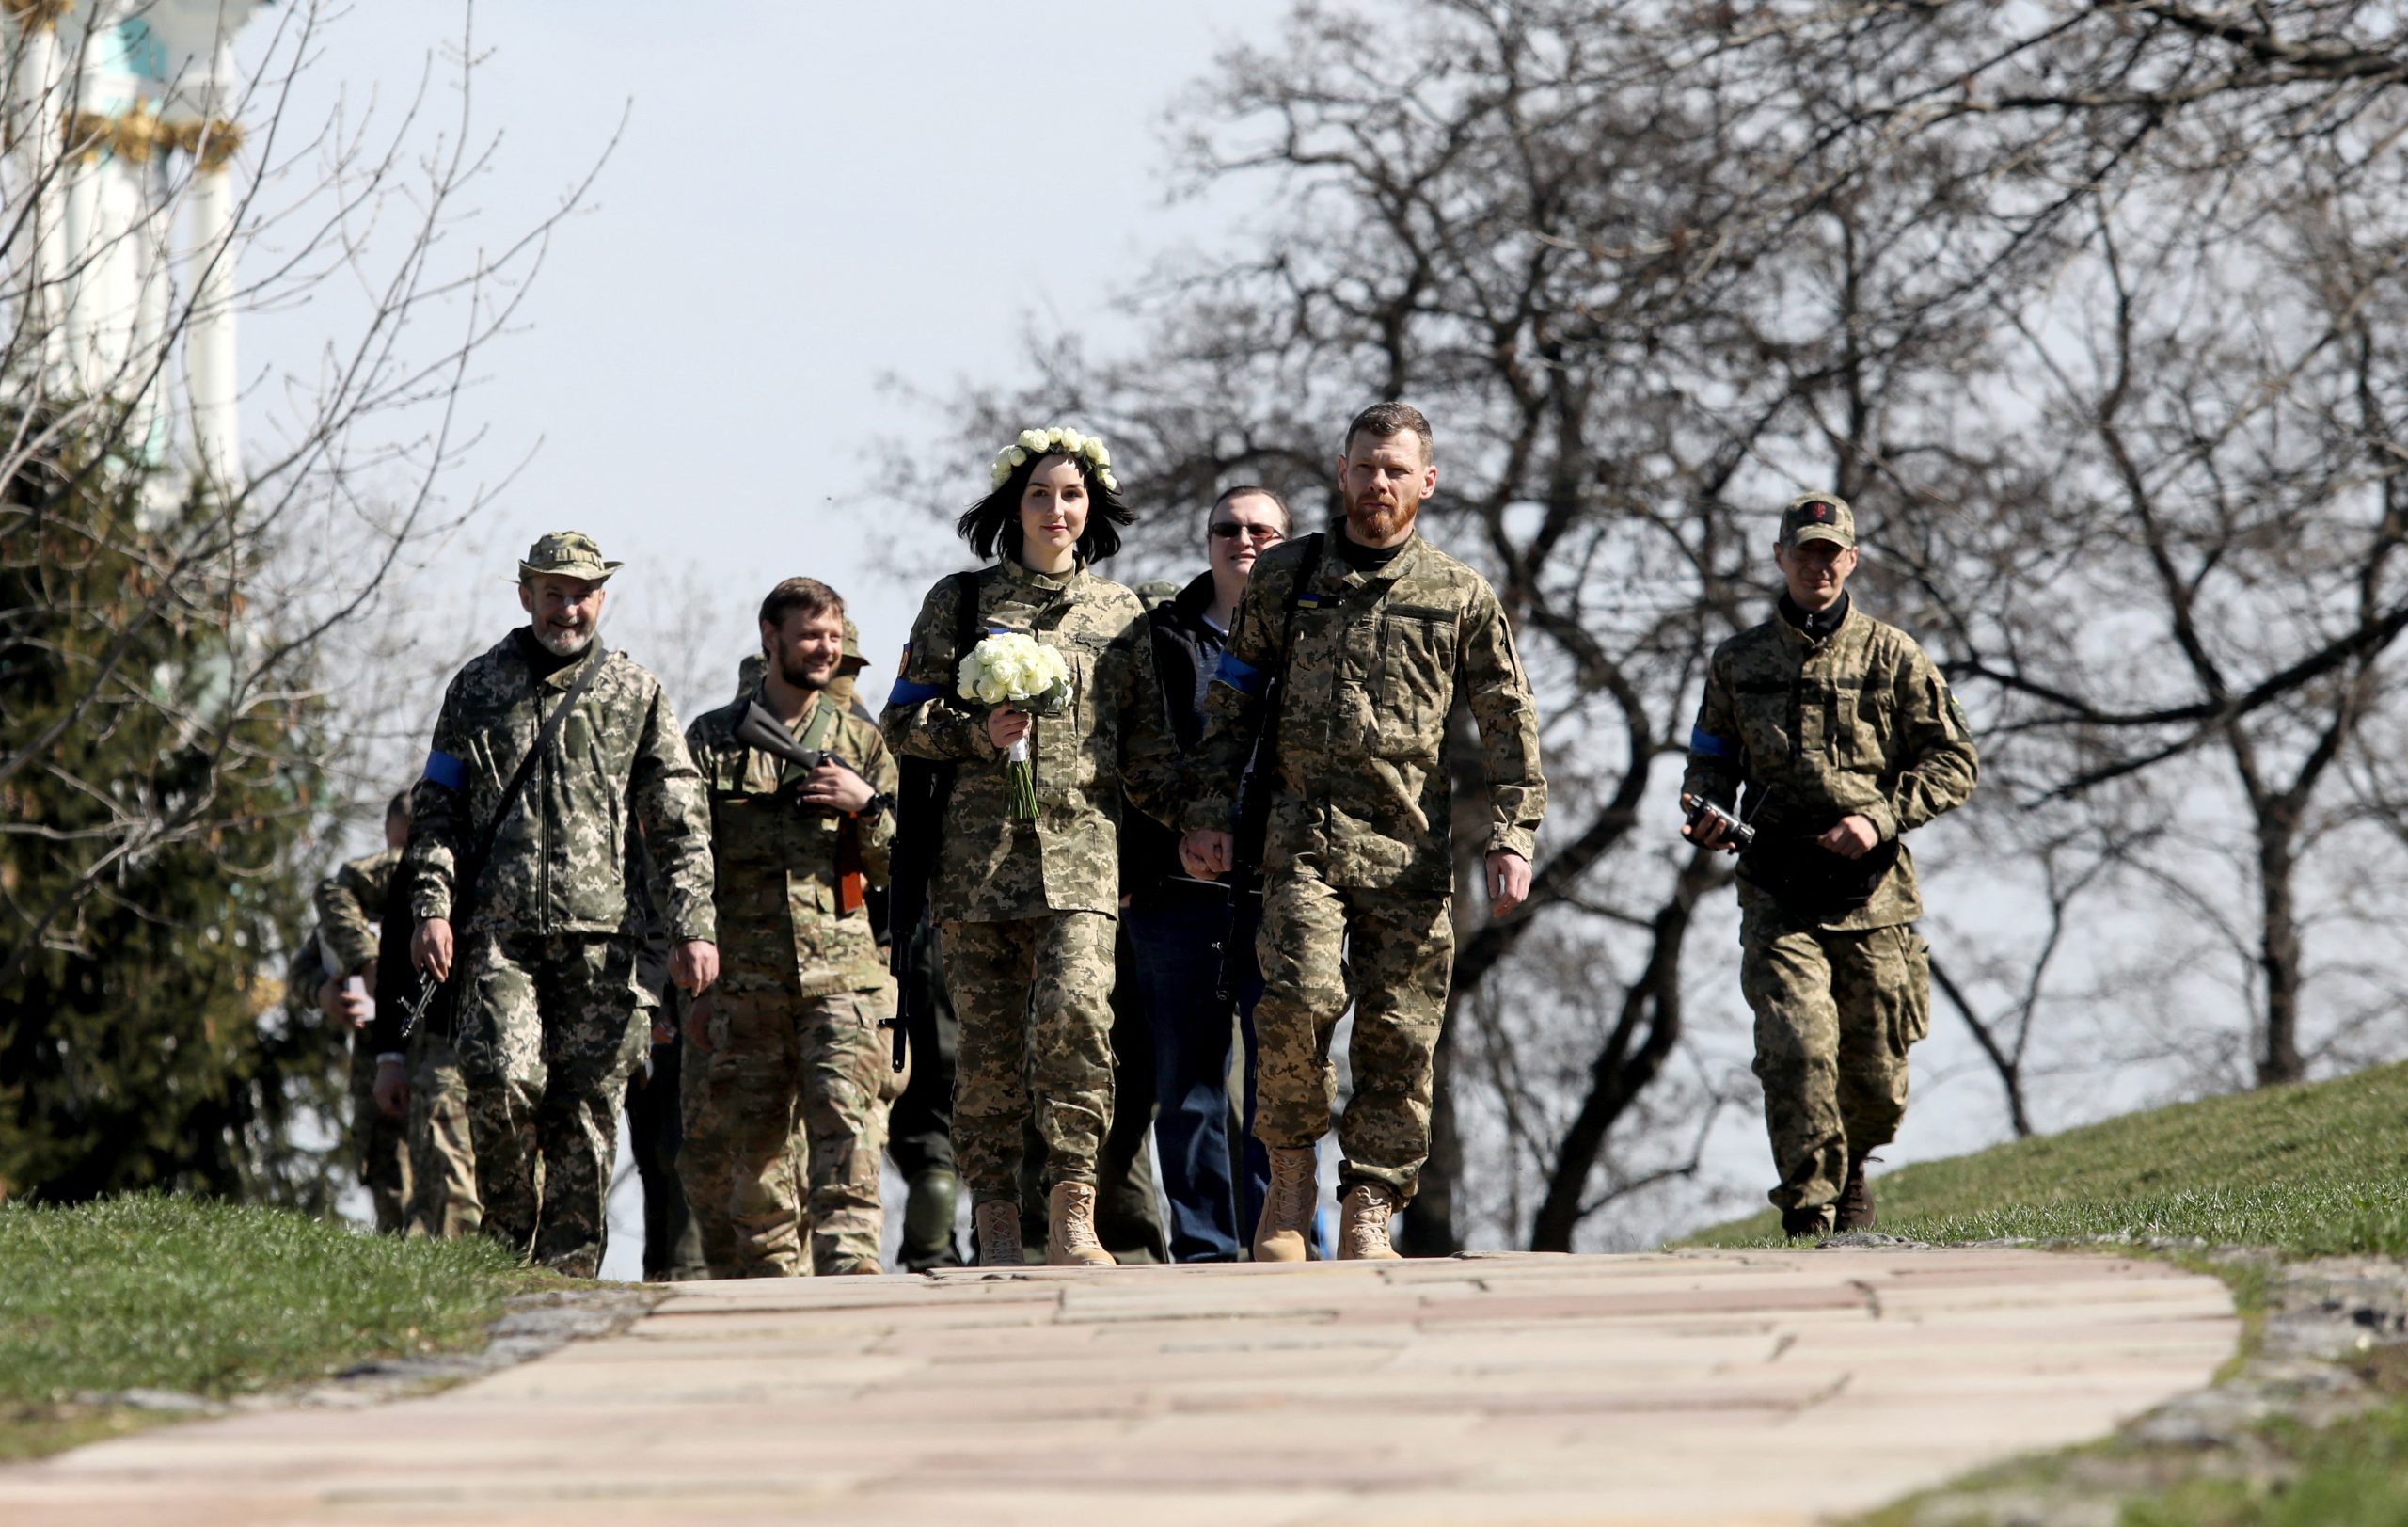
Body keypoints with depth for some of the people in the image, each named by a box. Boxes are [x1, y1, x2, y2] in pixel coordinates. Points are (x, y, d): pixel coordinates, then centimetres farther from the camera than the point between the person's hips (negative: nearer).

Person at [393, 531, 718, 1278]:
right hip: (498, 927, 0)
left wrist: (692, 927, 0)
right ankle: (508, 1239, 2)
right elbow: (435, 809, 13)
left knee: (587, 1107, -3)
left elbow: (682, 824, 10)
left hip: (597, 931, 0)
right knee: (502, 1081, -16)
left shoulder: (635, 693, 12)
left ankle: (569, 1267, 3)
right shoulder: (478, 686, 13)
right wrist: (431, 908, 0)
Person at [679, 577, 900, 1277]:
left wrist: (867, 804, -6)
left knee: (846, 1128, -15)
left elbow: (898, 867, 13)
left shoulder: (861, 742, 14)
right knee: (749, 1148, 3)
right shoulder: (713, 740, 10)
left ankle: (849, 1266, -21)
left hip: (844, 974, 0)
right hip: (746, 978, 0)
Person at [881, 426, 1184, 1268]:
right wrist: (980, 732, -8)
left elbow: (1147, 746, 17)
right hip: (979, 849, 0)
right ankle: (996, 1227, 7)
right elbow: (904, 718, 10)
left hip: (1081, 851, 0)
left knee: (1074, 1014, -20)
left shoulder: (1120, 615, 16)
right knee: (988, 1041, 0)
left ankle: (1072, 1219, -19)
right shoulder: (961, 601, 12)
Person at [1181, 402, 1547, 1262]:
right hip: (1306, 831, -1)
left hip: (1412, 844, 1)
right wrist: (1209, 813, 8)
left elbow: (1509, 725, 9)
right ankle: (1290, 1180, -1)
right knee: (1300, 999, -19)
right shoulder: (1285, 578, 11)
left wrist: (1513, 838, -1)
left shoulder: (1462, 598, 10)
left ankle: (1368, 1217, 6)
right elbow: (1232, 704, 16)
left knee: (1399, 1035, -1)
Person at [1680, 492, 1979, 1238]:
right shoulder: (1739, 662, 12)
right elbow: (1712, 760, 21)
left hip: (1873, 895, 0)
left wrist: (1882, 819, -10)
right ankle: (1809, 1205, -15)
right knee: (1797, 1047, -19)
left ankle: (1848, 1168, 37)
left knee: (1876, 1079, 6)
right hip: (1778, 895, 0)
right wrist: (1706, 814, -3)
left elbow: (1954, 762, 5)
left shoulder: (1891, 656, 6)